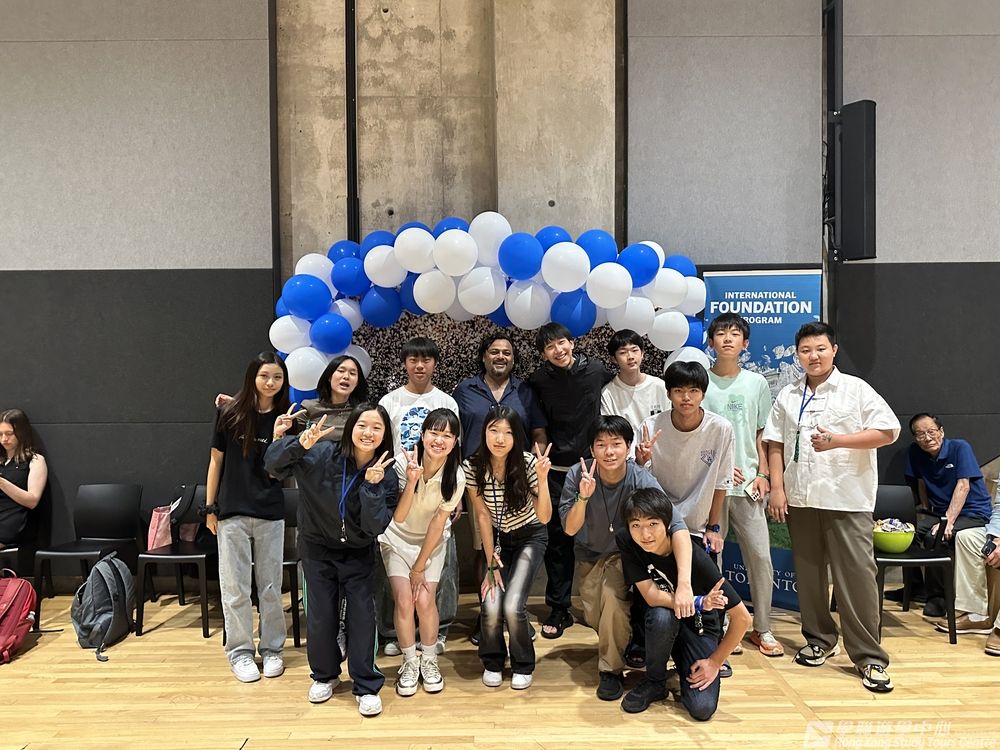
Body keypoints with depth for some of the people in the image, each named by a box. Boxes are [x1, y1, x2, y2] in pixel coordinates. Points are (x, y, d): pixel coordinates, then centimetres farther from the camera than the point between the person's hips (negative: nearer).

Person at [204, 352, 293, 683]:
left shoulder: (284, 418, -1)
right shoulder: (231, 414, -4)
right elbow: (216, 460, 3)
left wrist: (279, 435, -21)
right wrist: (210, 507, 4)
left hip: (270, 513, 1)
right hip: (232, 512, -1)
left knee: (270, 586, 10)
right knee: (235, 587, 6)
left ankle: (272, 648, 24)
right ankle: (240, 651, 21)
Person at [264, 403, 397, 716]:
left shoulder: (386, 476, -16)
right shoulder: (322, 455, -19)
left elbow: (375, 527, -21)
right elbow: (273, 464, -21)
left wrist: (372, 486, -33)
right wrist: (301, 443, -39)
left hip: (357, 553, 0)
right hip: (318, 549, 0)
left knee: (362, 615, -5)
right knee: (321, 618, 6)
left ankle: (367, 687, 13)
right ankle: (325, 675, 33)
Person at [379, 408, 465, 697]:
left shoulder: (456, 477, -22)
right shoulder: (403, 462, -25)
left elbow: (438, 522, -14)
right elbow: (398, 517, -29)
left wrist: (419, 567, -9)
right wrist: (411, 481, -44)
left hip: (431, 542, 0)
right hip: (397, 538, 0)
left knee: (425, 600, -11)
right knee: (404, 600, -11)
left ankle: (429, 660, 15)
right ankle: (410, 662, 13)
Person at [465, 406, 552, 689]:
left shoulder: (528, 464, -24)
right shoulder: (472, 467, -19)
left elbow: (544, 517, -28)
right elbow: (483, 516, -11)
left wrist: (542, 478, -41)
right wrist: (491, 564, -9)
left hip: (529, 537, -1)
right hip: (497, 539, 2)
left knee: (513, 606, -19)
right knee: (491, 607, -16)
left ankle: (523, 665, 11)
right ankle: (492, 662, 16)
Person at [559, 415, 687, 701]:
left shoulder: (641, 480, -29)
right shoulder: (578, 475, -24)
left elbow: (677, 527, -38)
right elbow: (570, 529, -20)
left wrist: (685, 583, -50)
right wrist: (583, 497, -40)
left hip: (625, 553, -2)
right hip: (589, 554, 2)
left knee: (612, 593, -28)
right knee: (594, 616, -6)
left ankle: (611, 669, -6)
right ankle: (625, 640, 31)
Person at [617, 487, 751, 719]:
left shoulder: (696, 558, -28)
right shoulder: (626, 541, -20)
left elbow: (742, 617, -20)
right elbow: (651, 595, -24)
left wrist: (716, 661, -13)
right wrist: (697, 603, -39)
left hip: (699, 625, -2)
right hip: (662, 625, 2)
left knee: (702, 708, -21)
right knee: (662, 616, -36)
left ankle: (684, 667, 12)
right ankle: (654, 682, -8)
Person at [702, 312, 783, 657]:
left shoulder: (756, 383, 7)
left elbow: (761, 435, 10)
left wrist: (763, 474, 1)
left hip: (747, 485, 2)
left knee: (760, 556, 3)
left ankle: (762, 629, 19)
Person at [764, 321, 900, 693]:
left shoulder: (856, 390, 0)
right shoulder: (788, 396, 11)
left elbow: (888, 431, -7)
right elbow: (775, 444, 11)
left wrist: (837, 440, -16)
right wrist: (777, 488, 3)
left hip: (847, 499, -4)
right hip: (800, 498, 4)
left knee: (857, 575, -6)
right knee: (808, 573, 12)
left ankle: (870, 657, 4)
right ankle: (819, 640, 27)